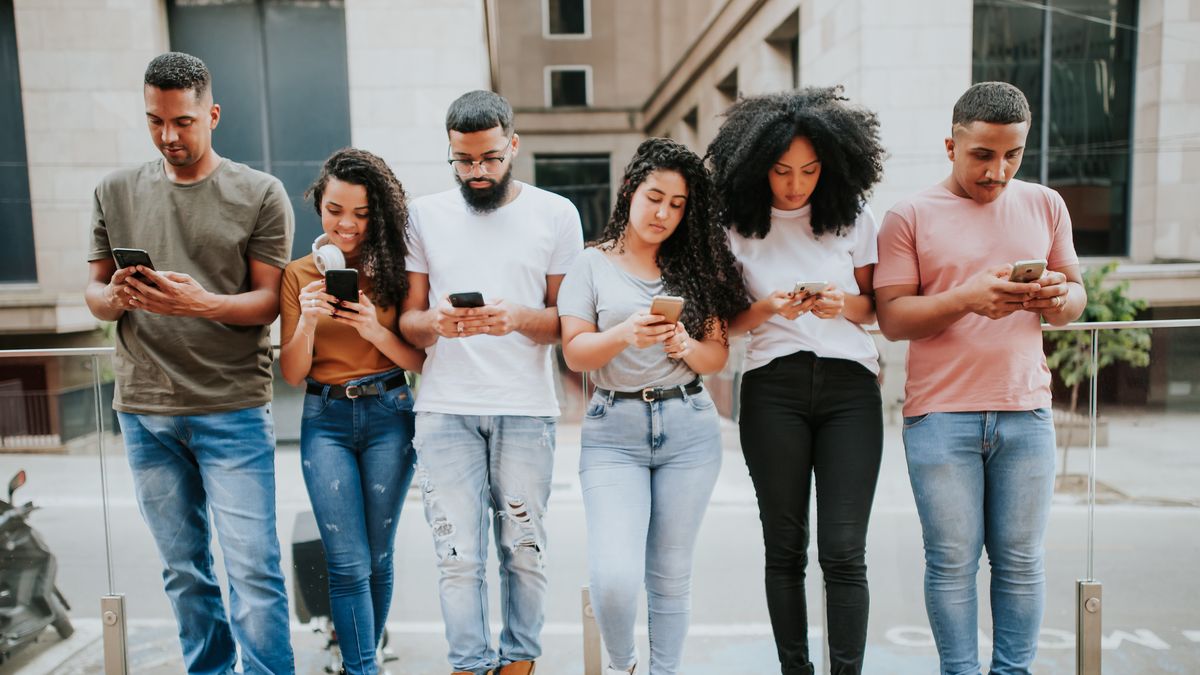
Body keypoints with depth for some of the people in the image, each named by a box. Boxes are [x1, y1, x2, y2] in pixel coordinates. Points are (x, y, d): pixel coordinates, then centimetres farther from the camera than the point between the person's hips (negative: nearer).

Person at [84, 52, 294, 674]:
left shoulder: (260, 195, -1)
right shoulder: (116, 192, 10)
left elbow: (268, 301, -4)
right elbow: (94, 291, 12)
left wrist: (201, 303, -22)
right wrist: (115, 298, -12)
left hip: (233, 408, -3)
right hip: (144, 410, 4)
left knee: (253, 569, -4)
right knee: (183, 570, 14)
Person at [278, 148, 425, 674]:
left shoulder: (394, 270, 0)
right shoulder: (299, 275, 3)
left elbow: (420, 362, -1)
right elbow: (291, 373, 1)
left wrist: (377, 332, -19)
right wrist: (307, 321, -17)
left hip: (388, 416, 0)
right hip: (326, 419, 0)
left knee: (377, 558, 9)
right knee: (348, 563, -2)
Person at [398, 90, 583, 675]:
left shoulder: (555, 214, 4)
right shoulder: (425, 215, 8)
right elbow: (408, 320, 9)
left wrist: (518, 318, -17)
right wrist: (434, 323, -15)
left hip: (526, 408, 0)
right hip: (445, 408, 1)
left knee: (523, 549, 8)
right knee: (458, 554, 0)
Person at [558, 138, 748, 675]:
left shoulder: (695, 267, 9)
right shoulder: (593, 264, 3)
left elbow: (718, 357, 7)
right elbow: (575, 353, -5)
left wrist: (686, 345, -14)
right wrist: (625, 334, -23)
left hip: (689, 428, 2)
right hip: (614, 431, -2)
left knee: (670, 574, 8)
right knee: (615, 577, -12)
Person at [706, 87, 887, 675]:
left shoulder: (853, 218, 6)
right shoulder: (739, 226, 4)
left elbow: (875, 307, 13)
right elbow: (728, 322, 7)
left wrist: (842, 305, -9)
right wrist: (769, 308, -14)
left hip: (848, 386, 0)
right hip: (773, 389, 0)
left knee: (843, 550, -5)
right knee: (784, 547, 5)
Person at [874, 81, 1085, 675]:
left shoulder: (1044, 206, 11)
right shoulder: (910, 216, 0)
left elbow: (1075, 299, 14)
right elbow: (892, 317, -6)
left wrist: (1059, 297, -10)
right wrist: (968, 298, -21)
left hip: (1026, 413, 3)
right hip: (941, 418, -3)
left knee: (1022, 561, 9)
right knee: (952, 563, 4)